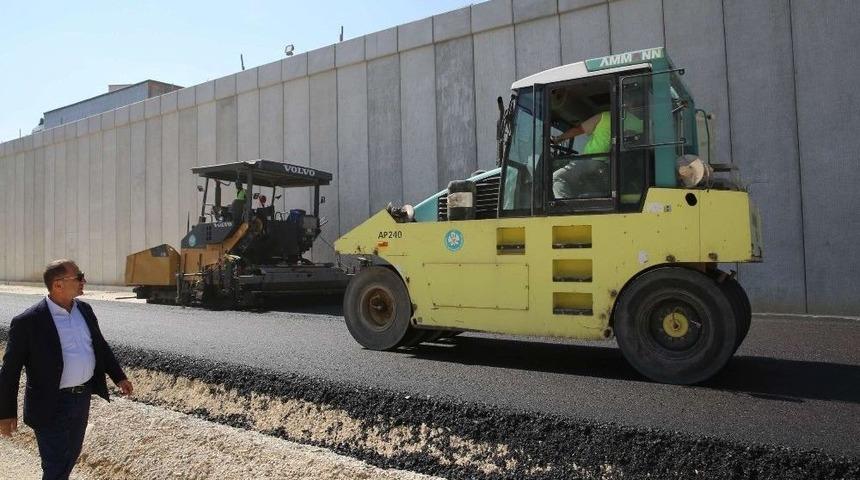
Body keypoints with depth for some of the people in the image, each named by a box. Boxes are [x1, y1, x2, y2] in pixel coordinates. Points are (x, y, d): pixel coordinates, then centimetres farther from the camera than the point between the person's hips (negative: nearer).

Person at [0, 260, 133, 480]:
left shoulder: (84, 309, 1)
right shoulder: (28, 321, -18)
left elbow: (100, 345, 13)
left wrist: (119, 377, 14)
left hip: (82, 397, 6)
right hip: (52, 405, -6)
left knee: (72, 454, 23)